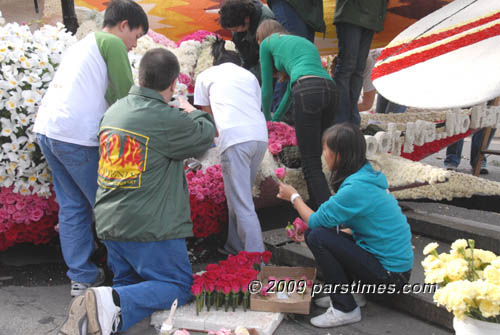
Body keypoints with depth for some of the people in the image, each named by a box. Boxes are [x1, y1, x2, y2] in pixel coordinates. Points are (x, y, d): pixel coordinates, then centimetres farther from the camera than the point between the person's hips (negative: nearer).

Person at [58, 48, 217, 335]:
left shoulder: (113, 112, 7)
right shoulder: (167, 119, -17)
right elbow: (206, 136, -1)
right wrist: (193, 112, 20)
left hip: (109, 224, 8)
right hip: (150, 226, -8)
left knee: (128, 283, 24)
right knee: (179, 287, 6)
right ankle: (114, 302, -18)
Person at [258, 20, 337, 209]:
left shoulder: (267, 43, 21)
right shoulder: (303, 41, 38)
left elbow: (267, 90, 25)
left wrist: (266, 121, 40)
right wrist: (276, 119, 49)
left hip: (308, 92, -6)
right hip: (330, 89, 6)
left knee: (311, 165, -7)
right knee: (314, 159, 14)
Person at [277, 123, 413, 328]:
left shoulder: (355, 188, -24)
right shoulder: (367, 175, 6)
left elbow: (315, 221, -14)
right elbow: (354, 227, 15)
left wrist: (294, 197, 3)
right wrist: (310, 230, 13)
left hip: (390, 273, -9)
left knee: (317, 237, -18)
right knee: (314, 232, 4)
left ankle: (346, 309, -6)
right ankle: (347, 291, 13)